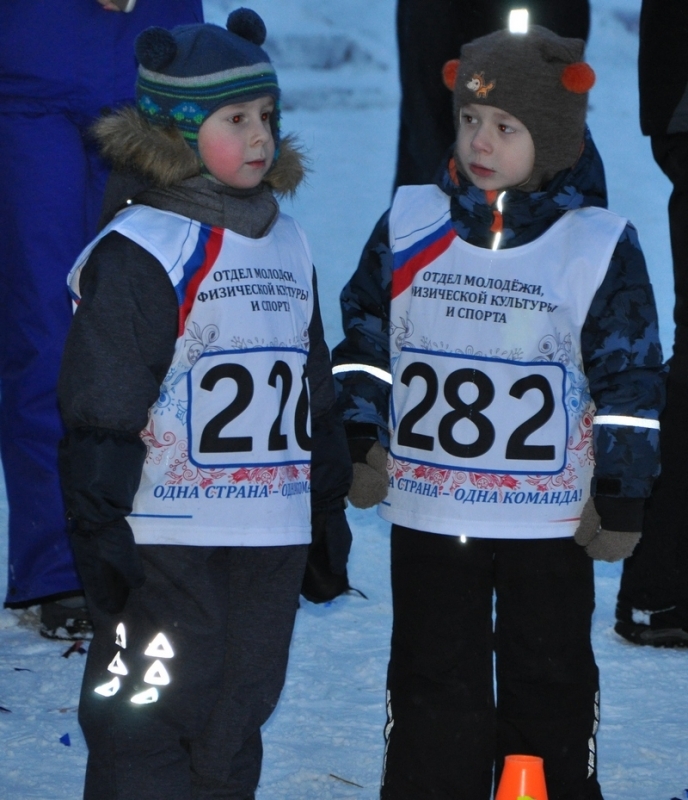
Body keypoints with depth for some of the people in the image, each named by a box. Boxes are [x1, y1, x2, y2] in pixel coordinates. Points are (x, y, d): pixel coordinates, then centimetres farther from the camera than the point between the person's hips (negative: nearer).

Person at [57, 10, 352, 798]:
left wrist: (330, 508, 22)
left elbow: (315, 387, 23)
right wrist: (100, 530, -15)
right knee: (147, 728, -3)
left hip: (273, 539, 7)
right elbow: (100, 408, -12)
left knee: (233, 724, 12)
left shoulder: (286, 243, 13)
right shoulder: (140, 251, -11)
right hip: (166, 538, -7)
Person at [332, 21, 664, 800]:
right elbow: (362, 339, 8)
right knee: (434, 686, 11)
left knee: (550, 686, 10)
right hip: (428, 517, 2)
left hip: (552, 522, -2)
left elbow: (628, 380, -3)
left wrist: (621, 497, -4)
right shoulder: (408, 227, -2)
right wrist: (358, 443, 3)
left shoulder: (599, 246, -8)